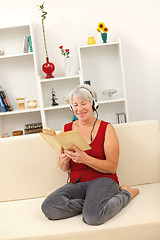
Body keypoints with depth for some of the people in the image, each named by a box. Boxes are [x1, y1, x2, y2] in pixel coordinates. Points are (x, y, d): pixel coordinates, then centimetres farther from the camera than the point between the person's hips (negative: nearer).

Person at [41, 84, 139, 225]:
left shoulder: (106, 128, 0)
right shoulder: (67, 129, 10)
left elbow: (112, 167, -7)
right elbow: (64, 168, 12)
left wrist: (85, 159, -22)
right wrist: (64, 160, -13)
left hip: (103, 180, -3)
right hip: (76, 184, 3)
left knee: (92, 215, -33)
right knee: (49, 207, -25)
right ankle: (93, 203, -8)